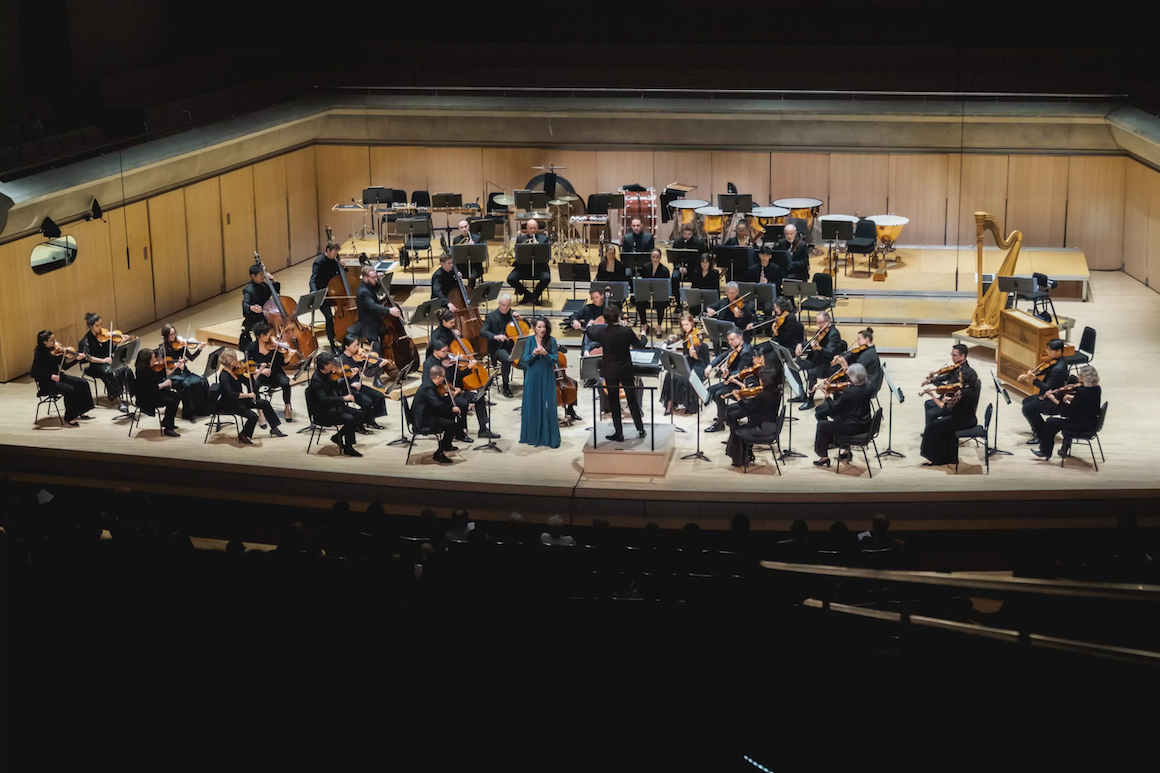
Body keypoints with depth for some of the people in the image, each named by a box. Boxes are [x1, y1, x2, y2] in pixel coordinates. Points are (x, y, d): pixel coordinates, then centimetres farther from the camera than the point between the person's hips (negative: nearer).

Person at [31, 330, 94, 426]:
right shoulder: (39, 355, -16)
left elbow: (65, 366, 5)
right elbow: (34, 374, -19)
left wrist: (77, 359, -10)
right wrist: (51, 376, -27)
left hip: (58, 377, 8)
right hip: (47, 383, -8)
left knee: (82, 383, -5)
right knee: (69, 390, -29)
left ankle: (82, 412, 5)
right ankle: (69, 418, -15)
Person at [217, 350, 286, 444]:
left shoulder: (235, 371, 2)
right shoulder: (224, 376, -23)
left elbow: (249, 382, 10)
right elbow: (231, 394, -33)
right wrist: (248, 395, -31)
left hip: (240, 400, 9)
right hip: (229, 404, -9)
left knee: (265, 403, 8)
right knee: (253, 416, -25)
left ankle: (274, 429, 19)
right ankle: (243, 437, 0)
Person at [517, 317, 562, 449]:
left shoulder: (551, 341, 0)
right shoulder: (529, 341, 2)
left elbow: (555, 359, -5)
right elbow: (525, 361, -1)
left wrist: (545, 353, -22)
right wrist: (533, 354, -20)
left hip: (547, 378, -1)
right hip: (533, 377, 1)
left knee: (548, 407, -5)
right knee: (533, 406, 5)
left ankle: (551, 438, -1)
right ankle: (533, 436, 15)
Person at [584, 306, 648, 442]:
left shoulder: (602, 333, -10)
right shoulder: (627, 332, -15)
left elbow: (590, 335, 14)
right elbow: (640, 345, 0)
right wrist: (643, 336, 21)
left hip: (609, 372, 0)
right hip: (626, 371, 0)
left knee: (614, 402, 8)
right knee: (632, 400, 13)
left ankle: (619, 433, 8)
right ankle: (640, 429, 18)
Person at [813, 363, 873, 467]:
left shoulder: (849, 391, -24)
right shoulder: (867, 389, -2)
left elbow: (835, 408, -15)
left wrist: (828, 396, -2)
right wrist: (842, 394, 7)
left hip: (853, 427, -8)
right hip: (864, 425, 8)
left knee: (822, 426, 8)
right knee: (838, 420, 35)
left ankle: (824, 457, 15)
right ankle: (845, 450, 40)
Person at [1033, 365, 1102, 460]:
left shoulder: (1082, 391, -25)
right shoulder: (1096, 389, 1)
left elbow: (1069, 412, -21)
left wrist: (1054, 399, -14)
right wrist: (1072, 398, 7)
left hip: (1083, 425, -9)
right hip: (1092, 423, 9)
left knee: (1050, 423, 5)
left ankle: (1045, 452, 21)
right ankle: (1064, 450, 40)